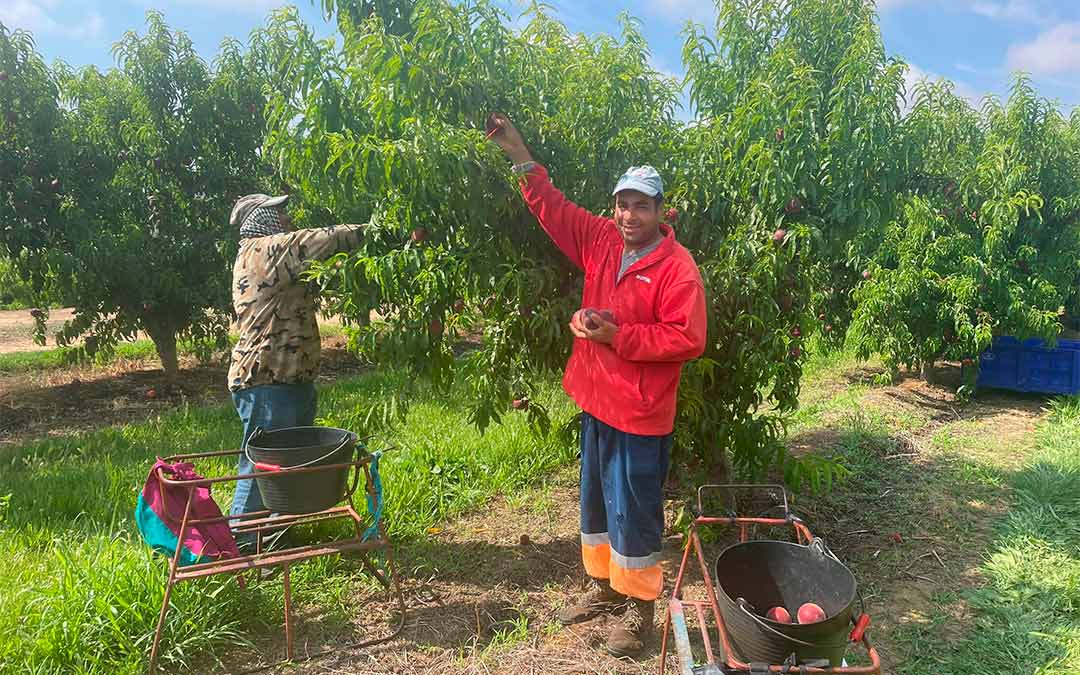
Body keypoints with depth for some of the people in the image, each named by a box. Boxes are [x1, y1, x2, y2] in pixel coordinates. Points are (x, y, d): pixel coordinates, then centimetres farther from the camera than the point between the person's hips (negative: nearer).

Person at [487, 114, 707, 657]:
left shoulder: (677, 267, -14)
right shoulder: (602, 241, 4)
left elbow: (687, 339, -19)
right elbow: (554, 210, 10)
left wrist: (619, 337, -22)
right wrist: (520, 155, 3)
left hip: (641, 414, -7)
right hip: (596, 402, 7)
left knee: (634, 514, 5)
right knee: (595, 503, 20)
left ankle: (640, 606, 24)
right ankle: (602, 586, 39)